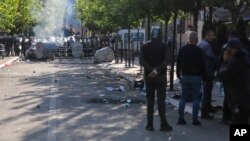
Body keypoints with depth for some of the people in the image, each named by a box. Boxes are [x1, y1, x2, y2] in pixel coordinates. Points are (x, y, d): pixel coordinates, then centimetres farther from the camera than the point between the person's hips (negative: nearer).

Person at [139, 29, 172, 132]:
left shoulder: (145, 47, 3)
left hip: (148, 76, 2)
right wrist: (157, 70, -21)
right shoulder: (163, 46, -4)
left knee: (150, 100, 7)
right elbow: (166, 61, -16)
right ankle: (163, 124, 1)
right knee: (161, 100, 1)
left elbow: (142, 60, -9)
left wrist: (151, 69, -17)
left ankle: (150, 124, 7)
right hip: (161, 76, -2)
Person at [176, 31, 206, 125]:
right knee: (196, 99, 2)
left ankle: (181, 118, 8)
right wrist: (204, 77, 4)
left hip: (185, 76, 3)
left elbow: (178, 64, 8)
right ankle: (195, 119, 2)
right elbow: (203, 65, -4)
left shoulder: (182, 50, 3)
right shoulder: (200, 51, -6)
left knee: (183, 98, 9)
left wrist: (178, 75, 15)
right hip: (196, 77, -3)